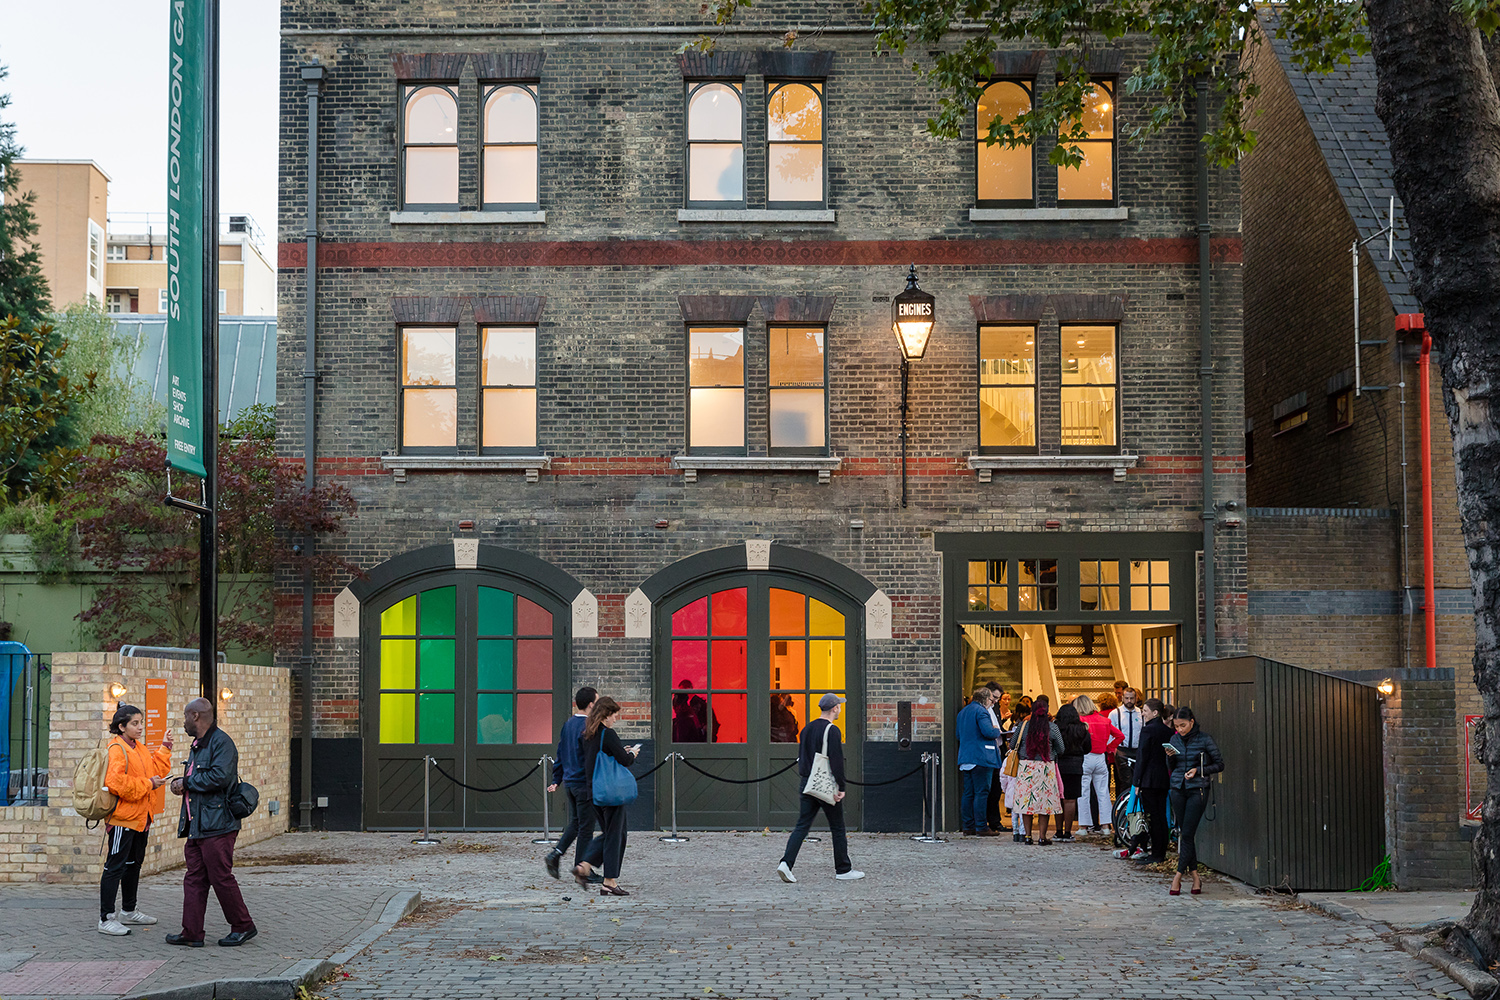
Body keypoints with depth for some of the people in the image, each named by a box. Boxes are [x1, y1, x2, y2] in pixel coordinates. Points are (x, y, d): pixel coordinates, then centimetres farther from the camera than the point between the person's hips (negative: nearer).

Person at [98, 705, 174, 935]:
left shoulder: (139, 748, 14)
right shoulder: (116, 749, -16)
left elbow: (155, 771, 16)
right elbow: (116, 783, -25)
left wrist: (164, 749, 7)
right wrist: (148, 784, -20)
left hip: (139, 817, 10)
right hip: (122, 817, -10)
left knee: (134, 863, 19)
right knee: (116, 866, -8)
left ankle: (128, 911, 32)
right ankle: (106, 919, -6)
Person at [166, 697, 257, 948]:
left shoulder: (221, 742, -11)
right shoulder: (197, 746, 21)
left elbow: (219, 776, -24)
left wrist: (187, 782, -12)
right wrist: (180, 784, 4)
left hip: (217, 825, -10)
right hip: (197, 825, 10)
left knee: (221, 878, -4)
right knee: (194, 879, 7)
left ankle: (243, 927, 7)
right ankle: (192, 933, 9)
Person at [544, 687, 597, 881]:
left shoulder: (568, 724, 10)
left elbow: (560, 754, 15)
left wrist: (556, 780, 19)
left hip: (569, 782, 8)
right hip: (584, 783, -8)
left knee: (575, 823, 18)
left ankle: (555, 854, 5)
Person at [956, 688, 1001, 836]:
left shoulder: (962, 711, 16)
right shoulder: (981, 711, -12)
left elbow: (958, 734, 21)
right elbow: (988, 731, -22)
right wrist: (997, 731, -2)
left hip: (965, 758, 9)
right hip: (981, 757, -9)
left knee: (968, 793, 10)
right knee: (981, 792, -6)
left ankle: (968, 827, 11)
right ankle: (981, 827, -6)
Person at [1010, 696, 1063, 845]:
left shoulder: (1024, 725, -2)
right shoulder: (1052, 727, -4)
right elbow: (1060, 749, 3)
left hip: (1026, 766, 1)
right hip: (1046, 767, -1)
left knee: (1026, 801, 6)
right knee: (1046, 802, 4)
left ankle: (1028, 835, 5)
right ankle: (1042, 836, 2)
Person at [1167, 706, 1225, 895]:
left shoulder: (1205, 740, -5)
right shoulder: (1174, 740, 8)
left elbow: (1219, 764, 0)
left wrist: (1199, 770, -12)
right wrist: (1169, 757, -4)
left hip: (1197, 790, -5)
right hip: (1177, 789, 5)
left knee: (1187, 834, -9)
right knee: (1183, 833, 4)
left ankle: (1178, 876, -6)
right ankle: (1195, 875, 12)